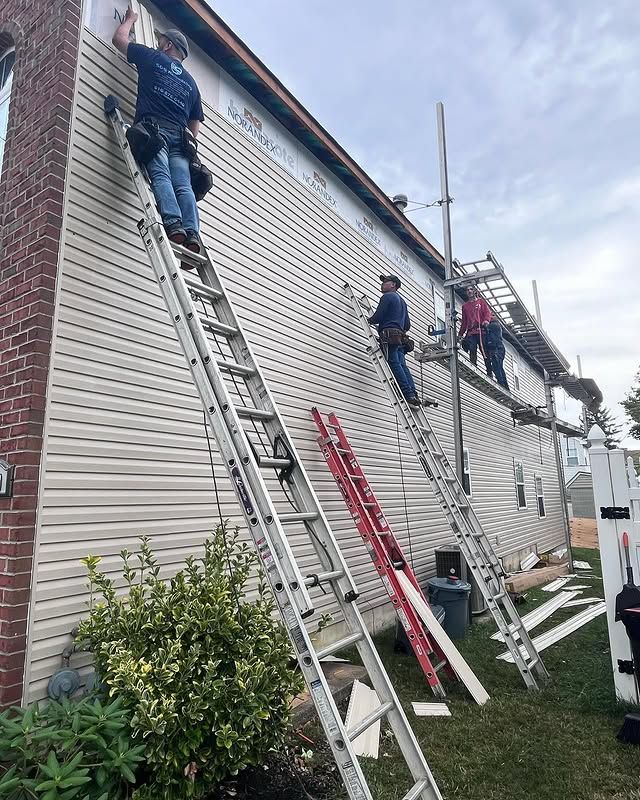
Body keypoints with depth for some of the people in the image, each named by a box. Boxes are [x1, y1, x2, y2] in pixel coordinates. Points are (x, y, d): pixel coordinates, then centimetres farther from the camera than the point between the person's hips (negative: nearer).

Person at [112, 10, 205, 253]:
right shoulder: (190, 82, 32)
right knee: (183, 184, -11)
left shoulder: (154, 59, 20)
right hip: (179, 135, 4)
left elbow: (119, 38, 32)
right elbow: (195, 126, 27)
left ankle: (173, 224, -41)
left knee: (160, 176, -19)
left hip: (154, 127, -4)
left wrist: (130, 19, 48)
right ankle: (192, 232, -31)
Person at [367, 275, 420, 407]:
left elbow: (377, 317, -8)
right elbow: (407, 324, 27)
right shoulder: (402, 300, 30)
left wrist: (369, 320, 11)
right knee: (402, 365, 1)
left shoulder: (387, 297, 1)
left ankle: (409, 394, -21)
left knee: (394, 365, -14)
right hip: (400, 336, 9)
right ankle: (414, 394, -9)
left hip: (389, 335, -9)